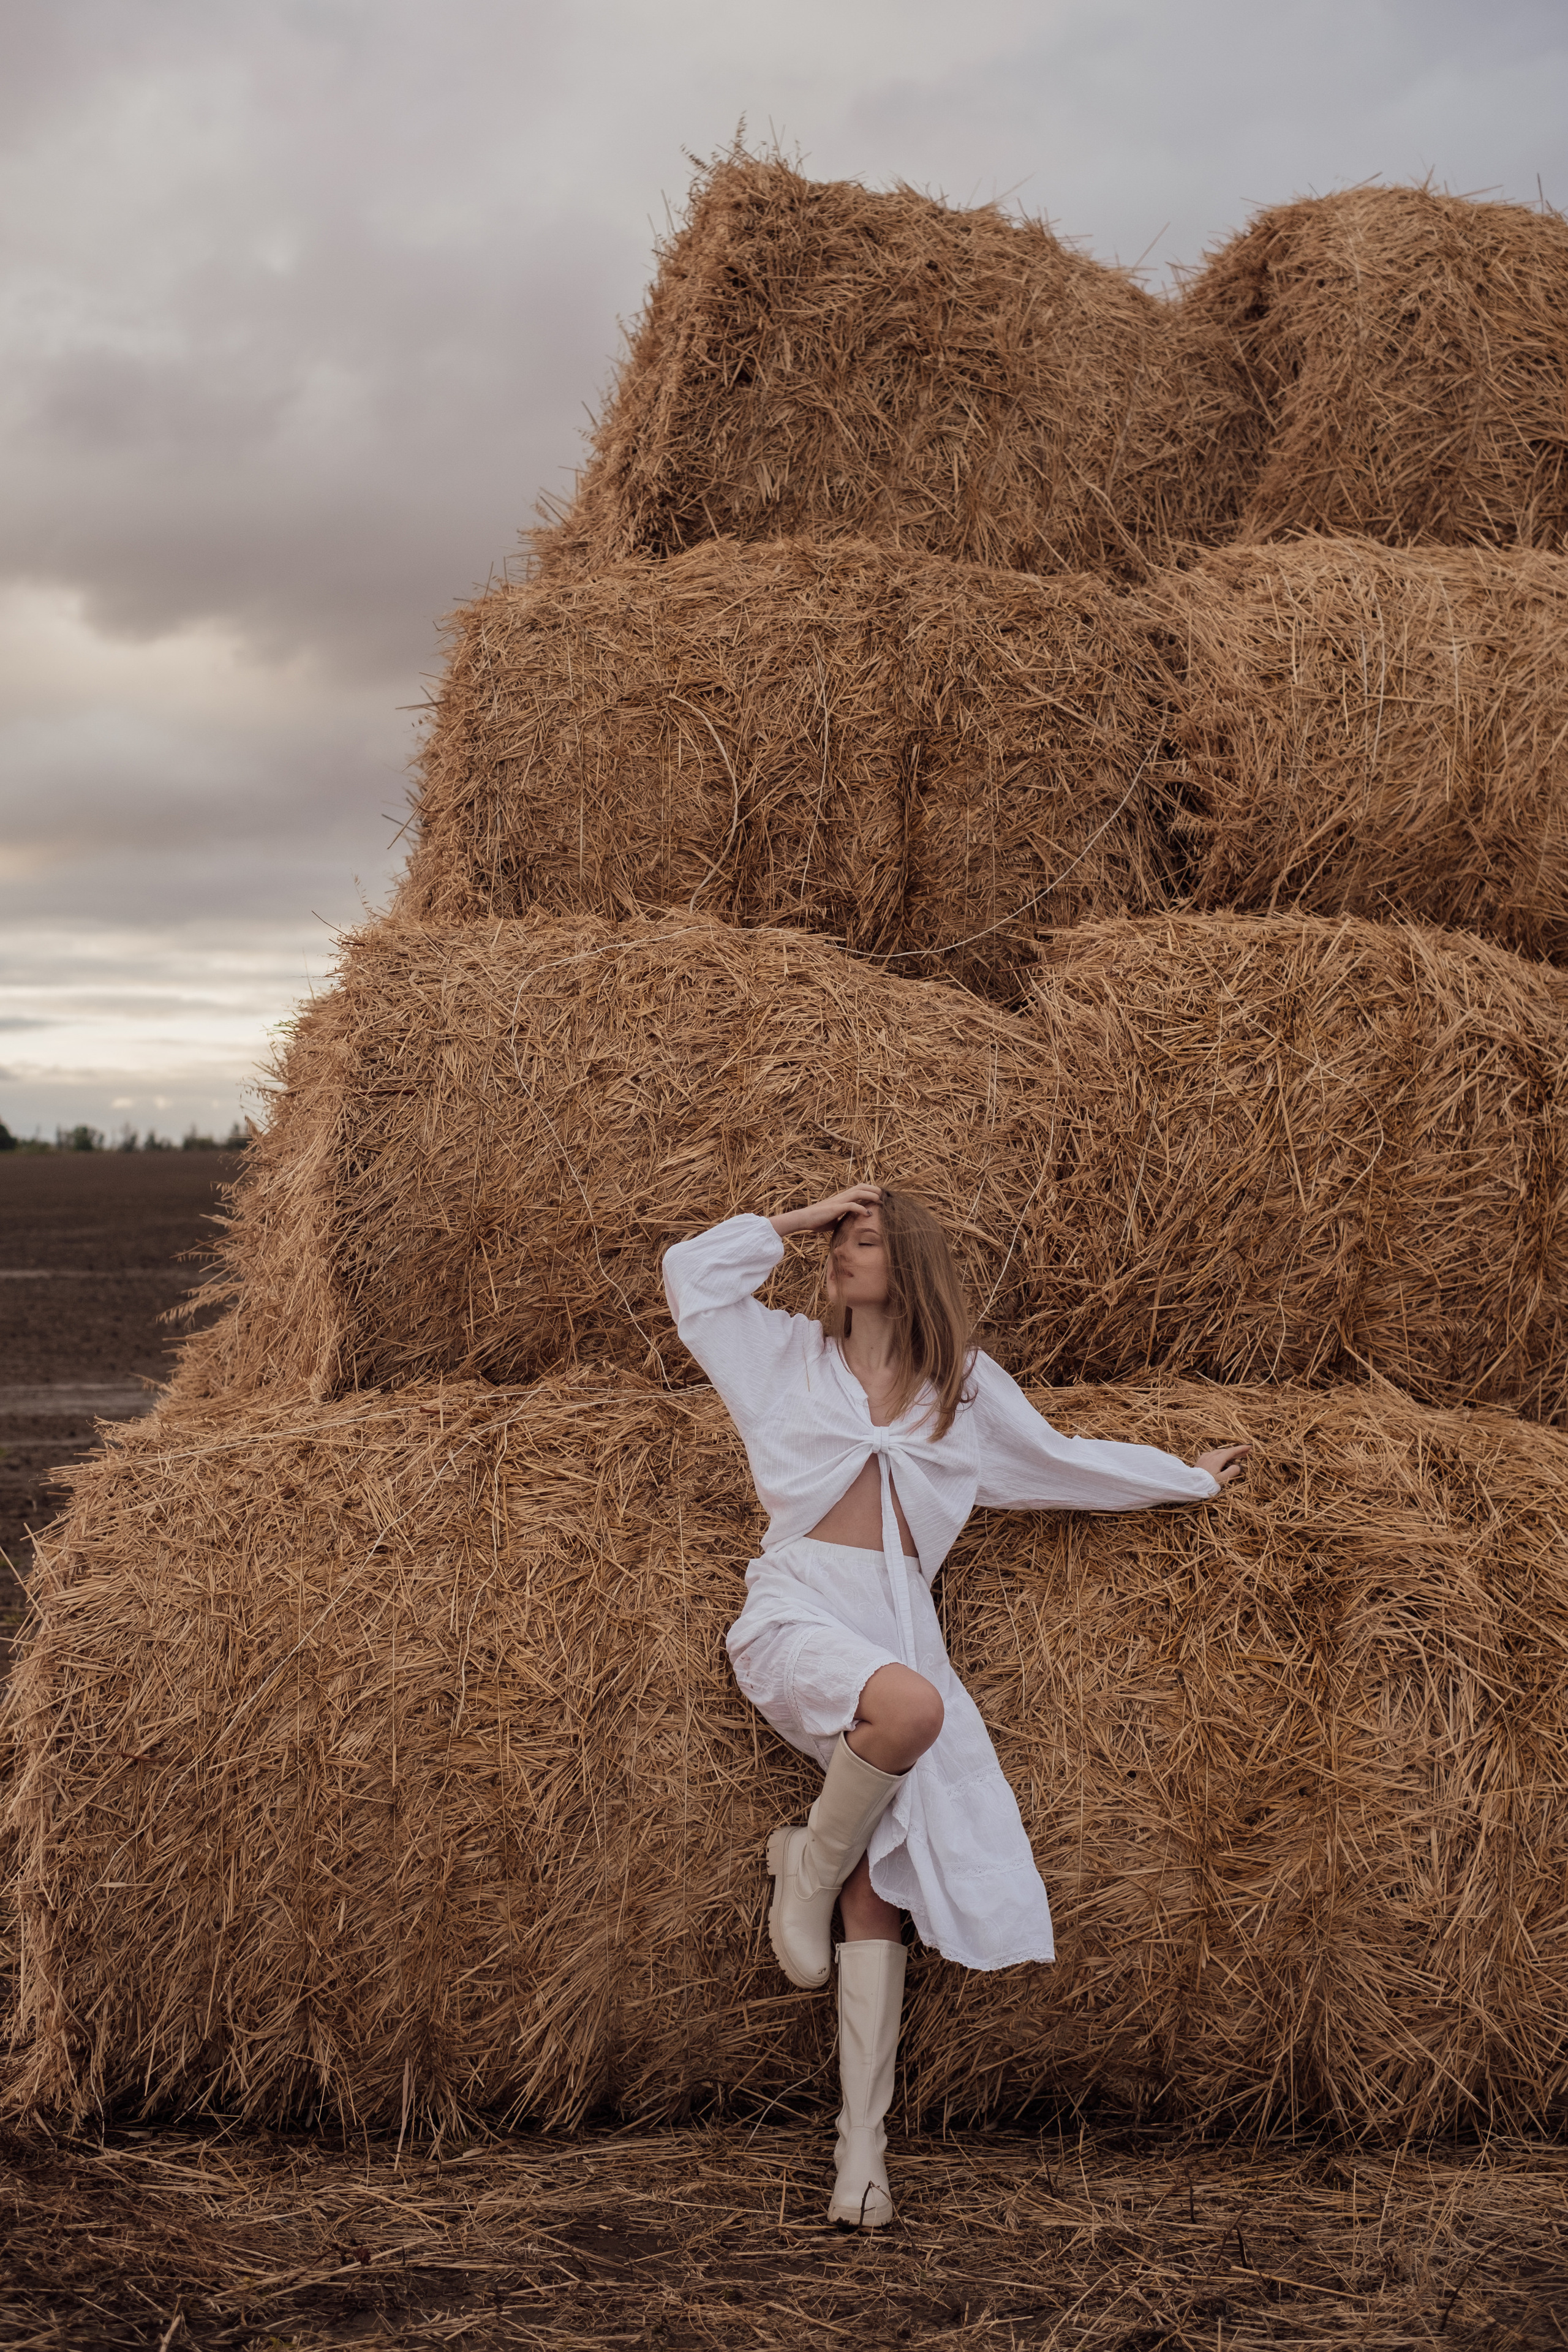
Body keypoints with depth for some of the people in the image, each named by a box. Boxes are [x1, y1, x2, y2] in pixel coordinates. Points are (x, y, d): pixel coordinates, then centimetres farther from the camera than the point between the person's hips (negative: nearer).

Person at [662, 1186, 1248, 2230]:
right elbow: (692, 1271, 11)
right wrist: (801, 1218, 11)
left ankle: (863, 2144, -2)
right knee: (913, 1705, -37)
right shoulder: (791, 1354, 13)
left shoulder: (964, 1385, 16)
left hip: (895, 1624, 2)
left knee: (878, 1893, -5)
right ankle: (806, 1862, -9)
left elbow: (1066, 1461, 26)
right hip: (797, 1613, -2)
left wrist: (1194, 1478, 32)